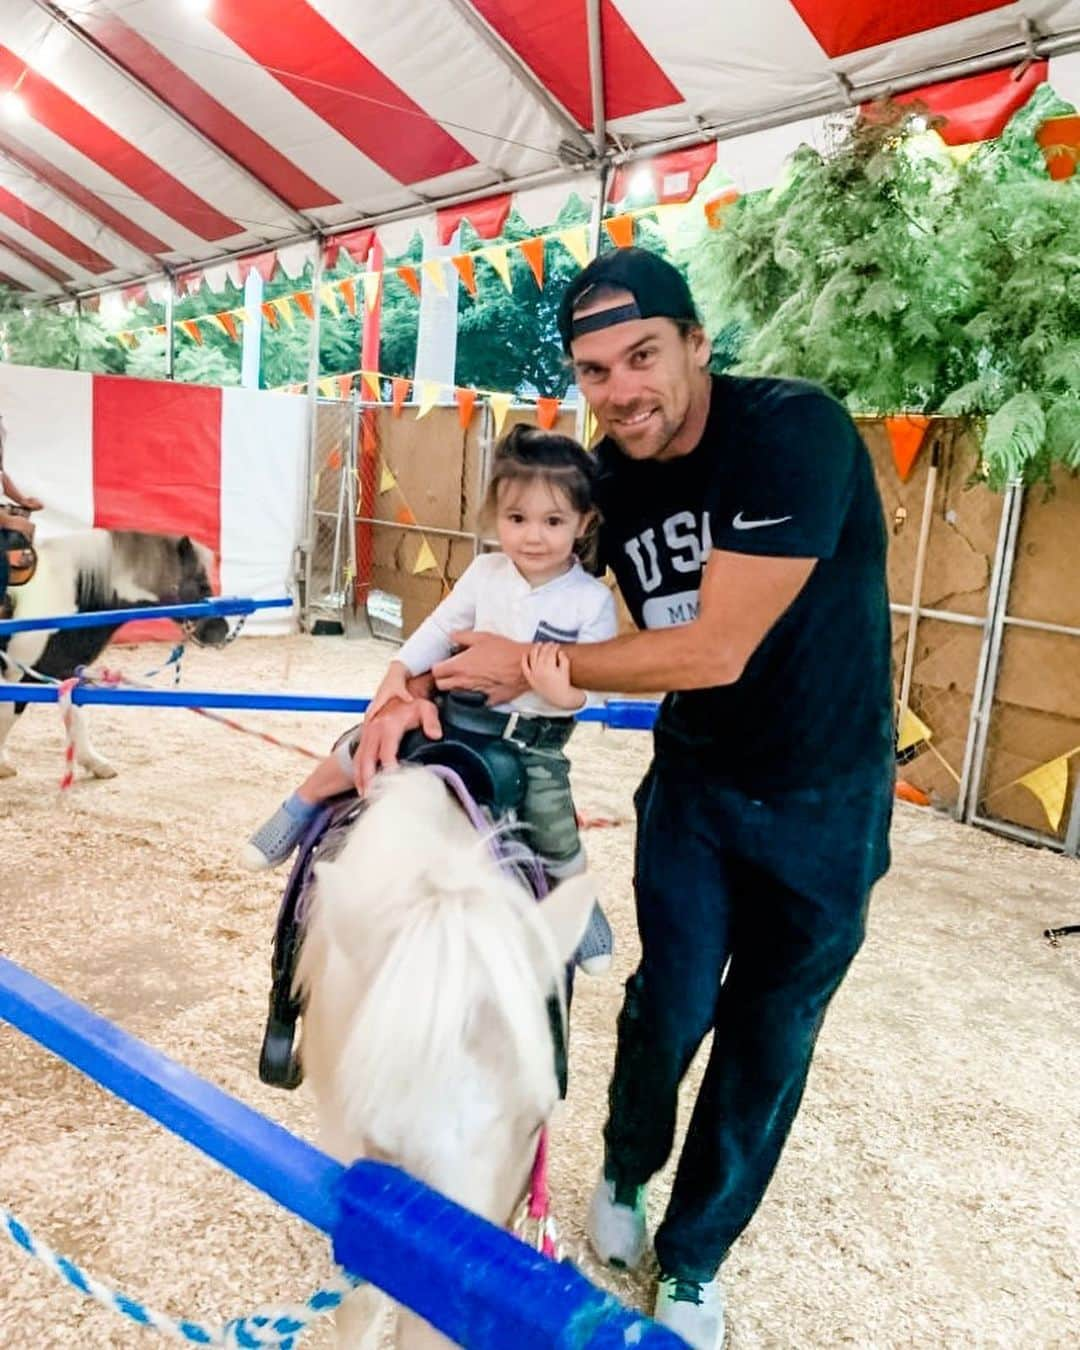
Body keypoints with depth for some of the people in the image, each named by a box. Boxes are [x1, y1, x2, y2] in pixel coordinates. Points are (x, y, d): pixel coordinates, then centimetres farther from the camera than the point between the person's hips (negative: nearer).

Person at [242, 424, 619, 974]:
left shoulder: (593, 600, -12)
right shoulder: (485, 573, -3)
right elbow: (440, 628, 4)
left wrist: (561, 693, -34)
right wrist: (398, 675, -9)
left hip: (537, 742, -2)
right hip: (464, 715, 2)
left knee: (558, 844, -2)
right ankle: (299, 810, 27)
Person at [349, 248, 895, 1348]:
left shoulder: (793, 431, -26)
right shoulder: (606, 475, -8)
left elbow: (713, 650, -30)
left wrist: (530, 667, -21)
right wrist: (421, 690, -17)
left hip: (824, 802, -3)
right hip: (693, 783, 3)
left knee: (768, 1041, 11)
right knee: (670, 1007, 10)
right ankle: (626, 1173, 44)